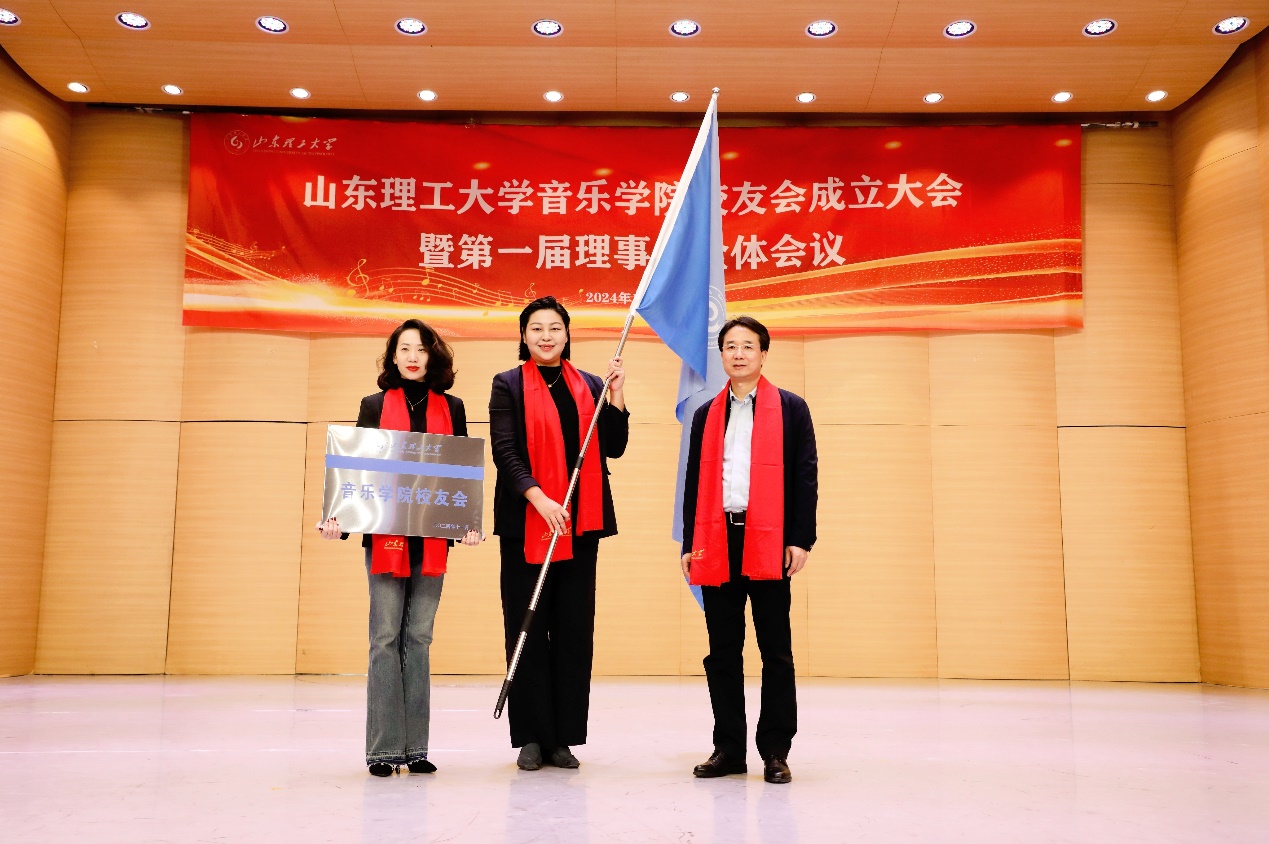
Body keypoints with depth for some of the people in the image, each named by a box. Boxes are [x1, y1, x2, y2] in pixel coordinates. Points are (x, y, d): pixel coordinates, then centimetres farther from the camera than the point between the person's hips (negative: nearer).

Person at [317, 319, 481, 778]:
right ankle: (384, 748, 5)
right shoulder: (375, 405, 8)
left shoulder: (451, 408, 11)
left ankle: (415, 747, 12)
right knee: (385, 638, -1)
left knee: (418, 638, 6)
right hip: (384, 536, -1)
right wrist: (338, 517, -10)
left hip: (433, 537, 1)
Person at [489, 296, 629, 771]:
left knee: (574, 629, 4)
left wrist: (616, 395, -4)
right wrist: (538, 498, -19)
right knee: (528, 628, 1)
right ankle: (532, 738, 11)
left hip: (580, 523, 3)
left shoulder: (590, 387, 12)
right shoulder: (508, 385, 3)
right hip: (525, 522, -3)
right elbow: (504, 451, -7)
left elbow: (614, 448, 7)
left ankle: (565, 738, 13)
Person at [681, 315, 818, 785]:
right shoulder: (707, 415, 15)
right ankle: (728, 748, 17)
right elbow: (694, 483, 14)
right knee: (722, 652, 7)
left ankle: (775, 751, 11)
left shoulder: (790, 409, 5)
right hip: (716, 542, 3)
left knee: (775, 651, 2)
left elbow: (805, 478, 1)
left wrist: (800, 539, -7)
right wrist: (690, 544, 8)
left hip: (769, 543, -3)